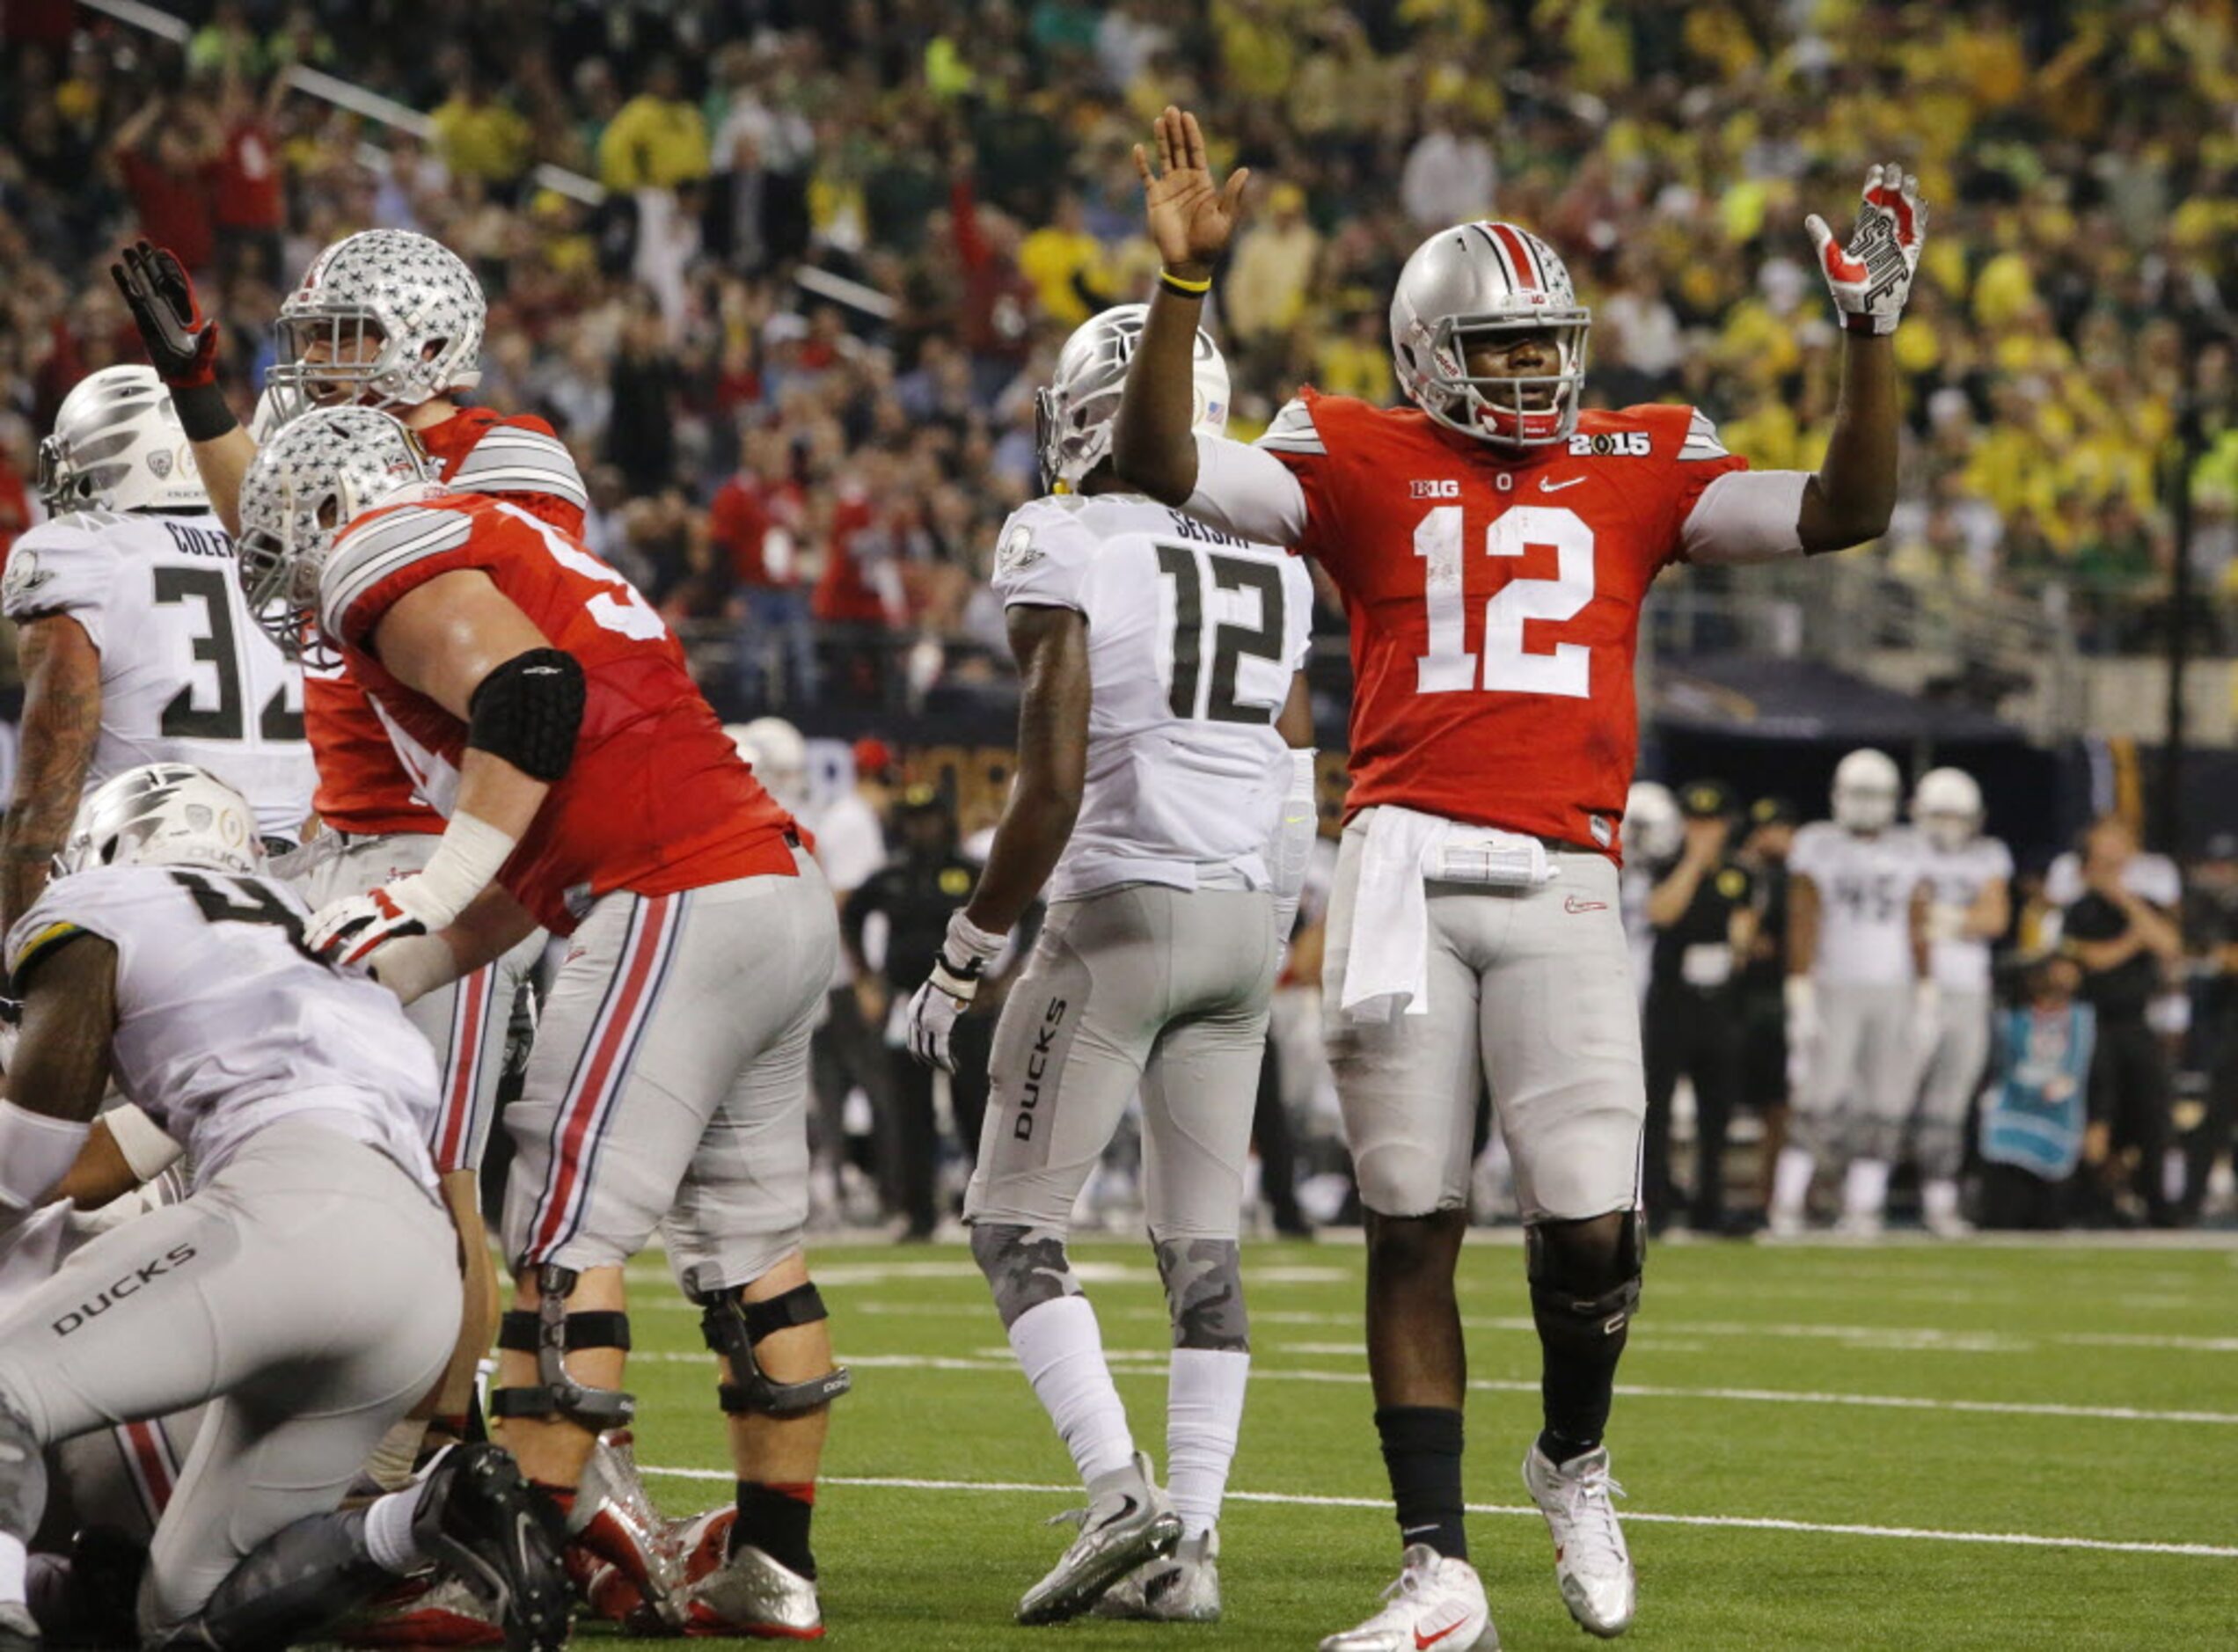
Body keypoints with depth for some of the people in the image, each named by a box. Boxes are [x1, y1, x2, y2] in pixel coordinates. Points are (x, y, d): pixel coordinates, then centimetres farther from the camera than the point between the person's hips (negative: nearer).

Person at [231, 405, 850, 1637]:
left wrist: (422, 904, -16)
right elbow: (527, 878, 24)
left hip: (675, 911, -10)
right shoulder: (507, 553, 28)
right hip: (783, 890, 10)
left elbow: (530, 696, -19)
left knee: (567, 1243, -7)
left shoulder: (388, 556, 0)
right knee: (747, 1248, 14)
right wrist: (373, 978, 21)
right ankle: (774, 1572, 18)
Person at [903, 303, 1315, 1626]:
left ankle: (1122, 1495, -13)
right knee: (1204, 1245, 7)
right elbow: (1300, 793, 13)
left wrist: (968, 952, -3)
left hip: (1125, 909, -6)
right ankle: (1191, 1548, 3)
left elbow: (1052, 789, -13)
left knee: (1017, 1224, 2)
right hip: (1252, 917, 6)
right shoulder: (1272, 562, 11)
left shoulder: (1069, 553, -8)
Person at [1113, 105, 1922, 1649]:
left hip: (1563, 884, 1)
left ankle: (1575, 1461, 23)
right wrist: (1184, 281, -14)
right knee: (1413, 1225, 2)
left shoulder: (1635, 468, 13)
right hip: (1406, 870, -1)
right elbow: (1163, 467, -4)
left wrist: (1872, 330, -2)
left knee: (1591, 1226, -9)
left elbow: (1846, 510, 7)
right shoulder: (1366, 465, 7)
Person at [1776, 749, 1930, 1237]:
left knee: (1883, 1106, 0)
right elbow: (1803, 925, -3)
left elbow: (1918, 929, 13)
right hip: (1836, 989, -4)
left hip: (1893, 991, 4)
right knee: (1820, 1099, -11)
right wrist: (1801, 996, -9)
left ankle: (1862, 1206, 6)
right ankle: (1788, 1201, -3)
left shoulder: (1906, 853, 12)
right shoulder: (1818, 847, 1)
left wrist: (1926, 995, 7)